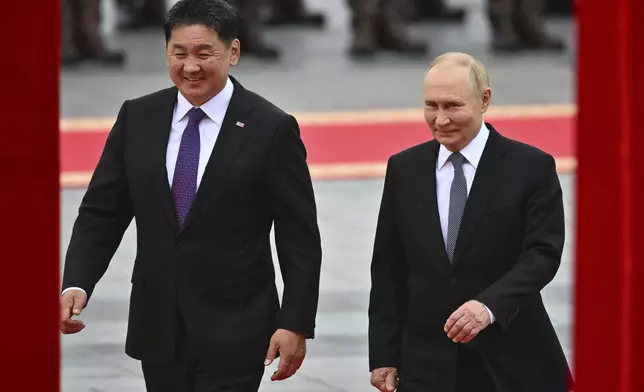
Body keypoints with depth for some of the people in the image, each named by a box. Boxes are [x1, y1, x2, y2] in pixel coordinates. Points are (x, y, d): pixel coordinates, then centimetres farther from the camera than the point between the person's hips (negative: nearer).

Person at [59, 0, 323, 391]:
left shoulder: (271, 128, -7)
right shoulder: (137, 118, 4)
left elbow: (300, 240, -5)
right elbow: (101, 214, 4)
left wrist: (296, 325, -11)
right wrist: (76, 285, -11)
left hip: (234, 333, -4)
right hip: (158, 330, 4)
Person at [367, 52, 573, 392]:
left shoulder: (532, 168, -3)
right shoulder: (404, 169, 7)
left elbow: (543, 254, -11)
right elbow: (388, 270, 9)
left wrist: (490, 306, -28)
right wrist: (383, 356, 4)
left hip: (512, 365, -2)